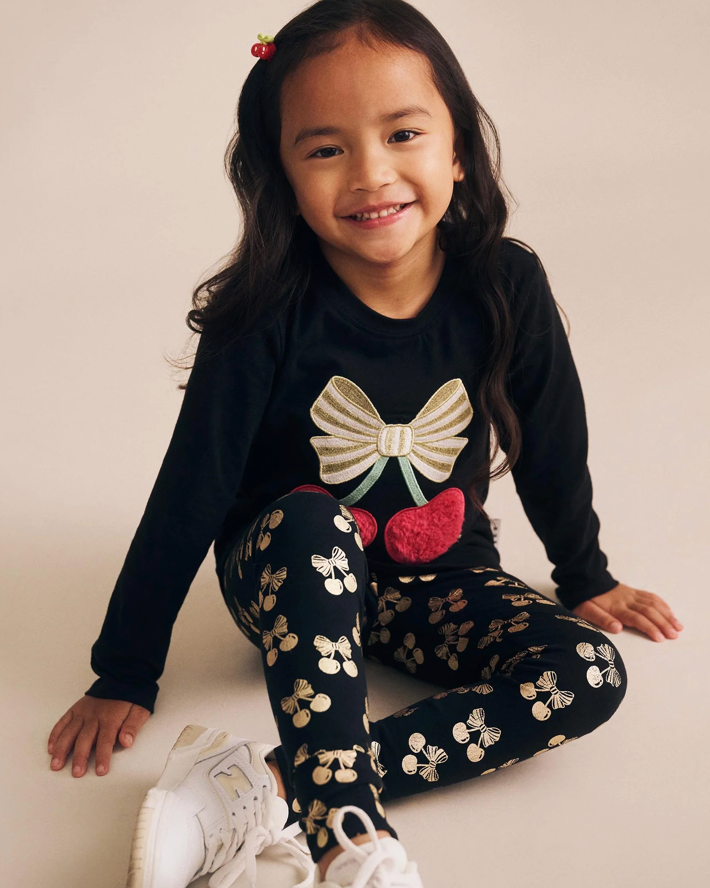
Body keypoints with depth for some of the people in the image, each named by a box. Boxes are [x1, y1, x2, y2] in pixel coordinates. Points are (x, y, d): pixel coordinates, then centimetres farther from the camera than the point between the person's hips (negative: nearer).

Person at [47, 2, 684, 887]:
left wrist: (585, 578, 16)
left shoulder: (505, 287, -14)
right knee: (310, 525, -36)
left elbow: (551, 445, 1)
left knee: (589, 676, -20)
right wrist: (123, 678, -11)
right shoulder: (267, 317, -20)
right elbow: (188, 495, -16)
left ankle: (271, 788, -29)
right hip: (288, 579, -3)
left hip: (437, 574, 3)